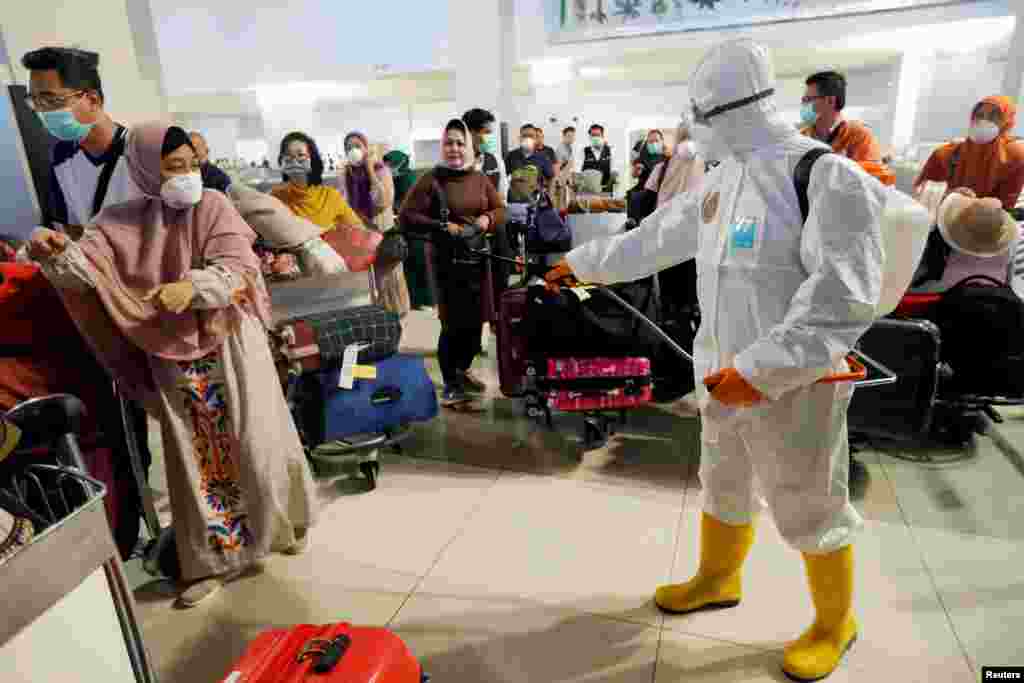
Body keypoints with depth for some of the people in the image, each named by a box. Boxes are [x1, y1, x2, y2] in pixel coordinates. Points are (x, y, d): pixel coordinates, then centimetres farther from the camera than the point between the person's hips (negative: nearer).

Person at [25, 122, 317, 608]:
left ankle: (284, 522, 29)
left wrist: (192, 286, -33)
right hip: (173, 358, 3)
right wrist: (56, 253, -30)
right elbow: (83, 269, -7)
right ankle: (215, 558, 23)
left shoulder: (213, 206, -5)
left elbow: (239, 267, -15)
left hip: (230, 346, -2)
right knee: (196, 455, 9)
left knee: (255, 442, 2)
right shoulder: (119, 222, 4)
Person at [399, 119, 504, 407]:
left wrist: (488, 218, -6)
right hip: (448, 260, -5)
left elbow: (500, 209, 16)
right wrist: (442, 226, -18)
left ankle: (462, 370, 35)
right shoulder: (431, 179, -6)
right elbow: (407, 216, -10)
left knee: (477, 319, 11)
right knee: (454, 322, -3)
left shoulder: (480, 178, 9)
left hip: (479, 258, 5)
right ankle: (450, 386, 14)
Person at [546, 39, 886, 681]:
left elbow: (844, 297, -24)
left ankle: (835, 623, 35)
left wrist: (764, 369, -27)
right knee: (724, 488, 22)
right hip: (725, 374, 7)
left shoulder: (830, 177, -16)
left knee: (810, 508, 10)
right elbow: (653, 237, 17)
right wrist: (582, 262, 25)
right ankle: (717, 579, 46)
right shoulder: (723, 182, 8)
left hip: (794, 384, -7)